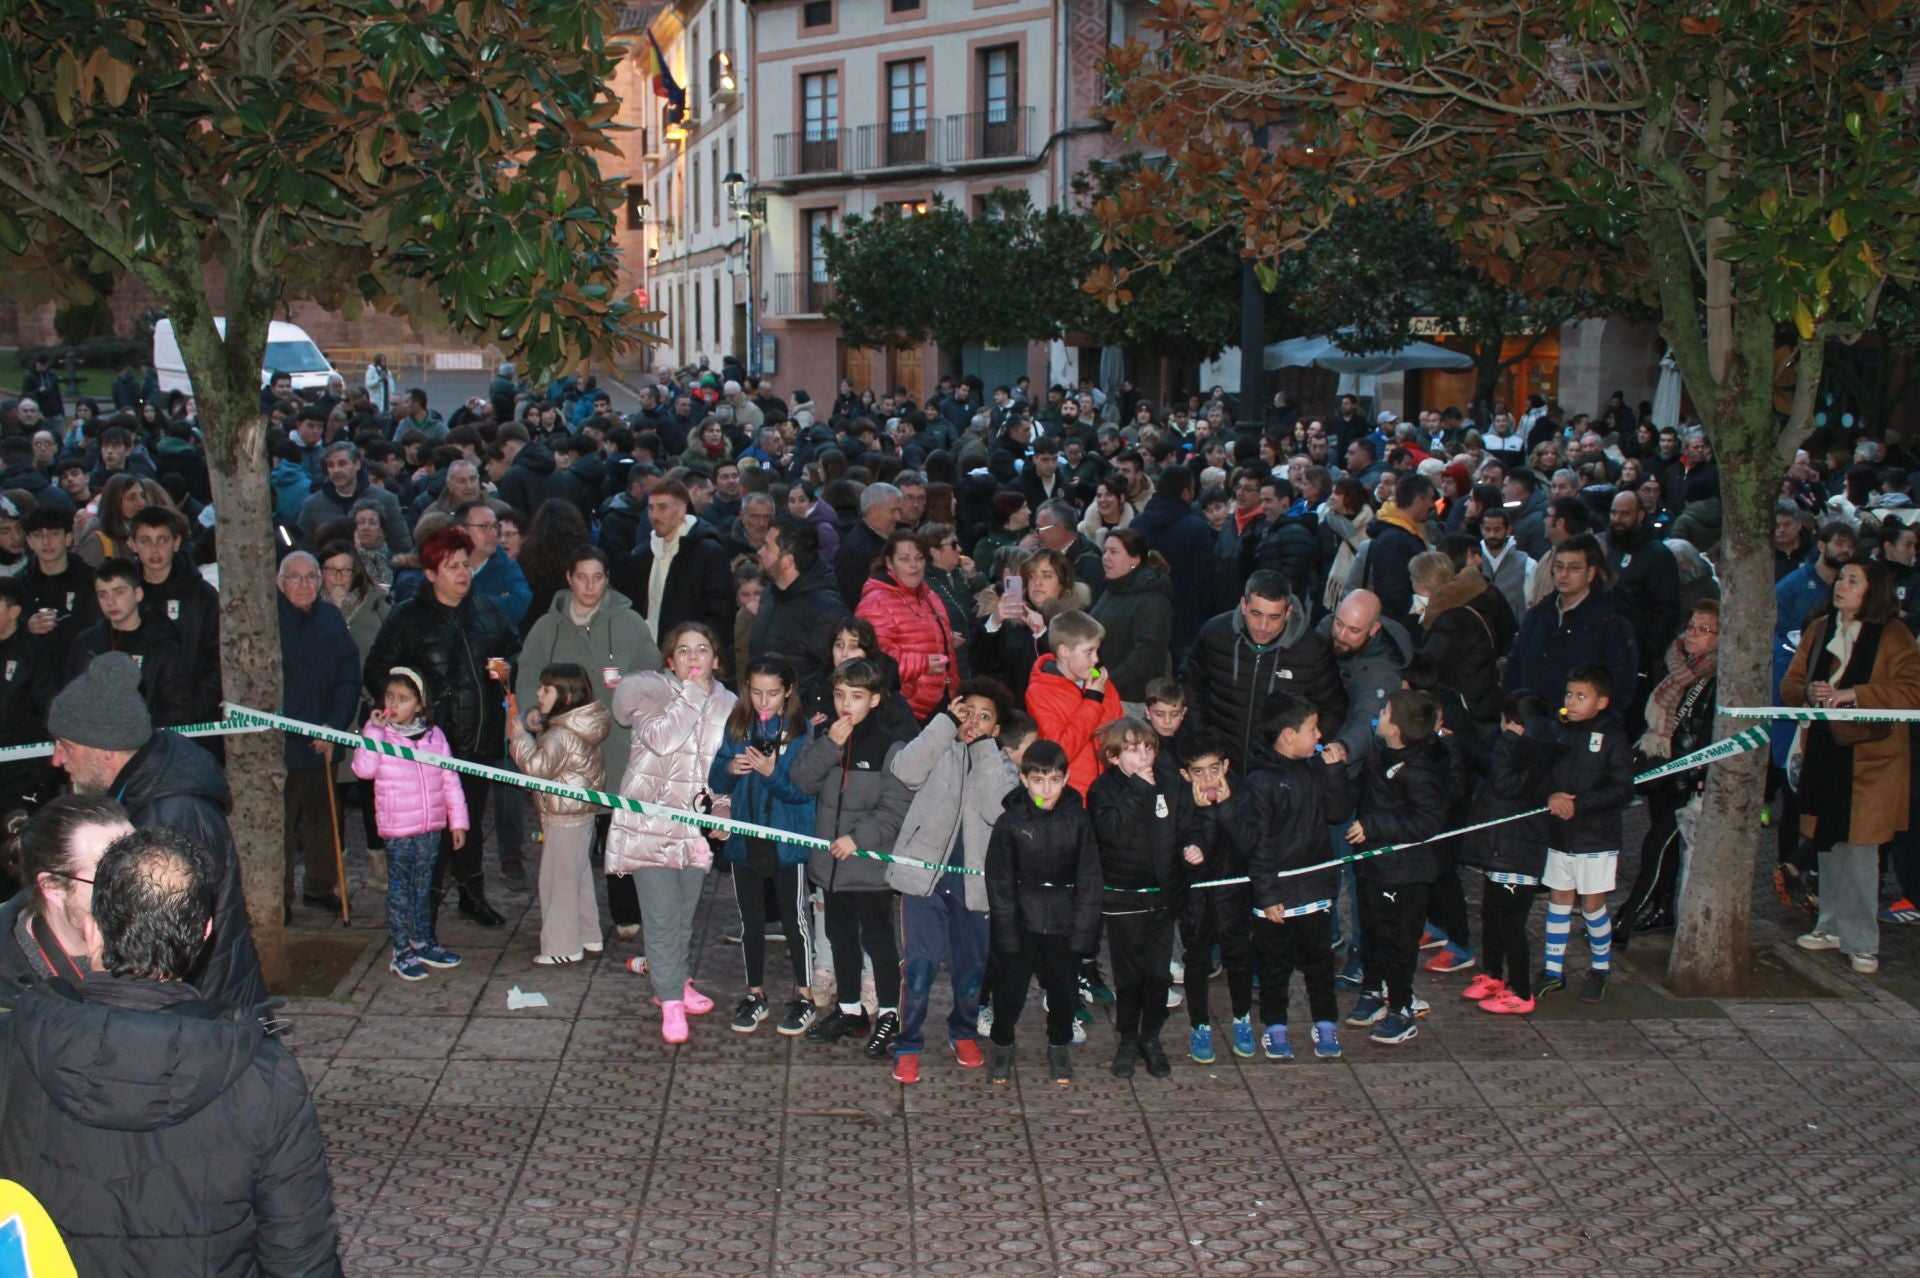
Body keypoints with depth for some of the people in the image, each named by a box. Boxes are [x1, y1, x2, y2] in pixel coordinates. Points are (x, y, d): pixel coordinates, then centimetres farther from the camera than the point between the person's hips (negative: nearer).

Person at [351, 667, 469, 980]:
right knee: (400, 890, 4)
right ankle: (402, 953, 12)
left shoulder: (434, 735, 3)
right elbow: (363, 769, -22)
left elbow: (450, 779, 6)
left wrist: (458, 820, 5)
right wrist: (373, 731, -23)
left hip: (432, 827, 4)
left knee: (424, 887, 16)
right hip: (398, 829, -3)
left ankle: (424, 943, 29)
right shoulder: (379, 735, -5)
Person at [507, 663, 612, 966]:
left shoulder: (561, 736, -24)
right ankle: (589, 937, 30)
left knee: (558, 880, 1)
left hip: (563, 819, -10)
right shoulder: (577, 726, 7)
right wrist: (537, 722, 4)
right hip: (581, 813, 10)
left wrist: (519, 735, -21)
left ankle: (563, 947, 9)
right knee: (579, 877, 20)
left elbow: (539, 765, -32)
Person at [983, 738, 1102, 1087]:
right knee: (1009, 989, 3)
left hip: (1061, 922, 1)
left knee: (1064, 990, 7)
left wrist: (1083, 928, -5)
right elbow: (1000, 883, -5)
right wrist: (1006, 933, -8)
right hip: (1019, 921, -1)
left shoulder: (1078, 820, -6)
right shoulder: (1009, 822, -9)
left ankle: (1059, 1047, 33)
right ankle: (1002, 1046, 29)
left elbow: (1089, 879, 0)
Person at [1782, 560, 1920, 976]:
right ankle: (1832, 926, 25)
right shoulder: (1818, 629, 10)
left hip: (1869, 758, -5)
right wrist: (1809, 692, -10)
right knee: (1827, 844, 12)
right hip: (1823, 751, 5)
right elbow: (1789, 685, 12)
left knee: (1858, 848, -5)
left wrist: (1854, 694, -20)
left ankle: (1861, 941, 4)